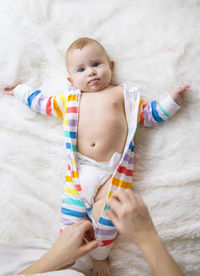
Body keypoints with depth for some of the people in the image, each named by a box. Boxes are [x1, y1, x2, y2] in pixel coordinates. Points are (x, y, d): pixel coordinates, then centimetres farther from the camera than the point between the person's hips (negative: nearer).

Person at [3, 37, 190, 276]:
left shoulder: (123, 94, 14)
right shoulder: (69, 99, 19)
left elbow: (148, 114, 18)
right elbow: (42, 102, 31)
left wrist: (172, 99, 9)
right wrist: (19, 91, 38)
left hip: (114, 169, -2)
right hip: (79, 167, 2)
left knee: (105, 213, -7)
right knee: (70, 212, -1)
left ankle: (100, 255, 21)